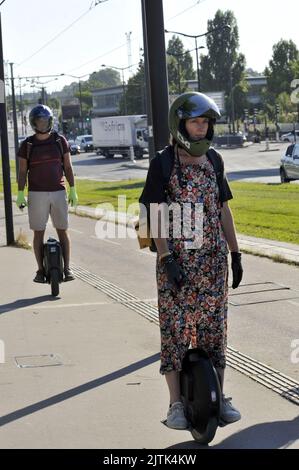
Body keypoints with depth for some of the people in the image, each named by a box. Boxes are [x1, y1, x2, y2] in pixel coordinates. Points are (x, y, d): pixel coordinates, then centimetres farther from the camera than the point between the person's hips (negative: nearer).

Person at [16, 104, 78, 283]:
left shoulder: (60, 141, 3)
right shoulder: (27, 145, 1)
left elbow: (68, 167, 6)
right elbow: (22, 171, 3)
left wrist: (73, 190, 2)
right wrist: (20, 194, -4)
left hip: (58, 192, 1)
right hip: (36, 194, -1)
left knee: (63, 231, 2)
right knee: (39, 233, 1)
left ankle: (67, 268, 6)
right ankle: (41, 270, 7)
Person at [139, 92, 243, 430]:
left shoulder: (213, 160, 10)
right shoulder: (163, 163, -4)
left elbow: (223, 210, 14)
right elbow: (156, 215, -8)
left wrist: (235, 254, 11)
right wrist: (167, 258, -16)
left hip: (213, 259, 4)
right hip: (176, 260, -4)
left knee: (213, 326, 8)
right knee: (175, 328, -1)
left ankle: (217, 397, 17)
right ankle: (176, 403, 4)